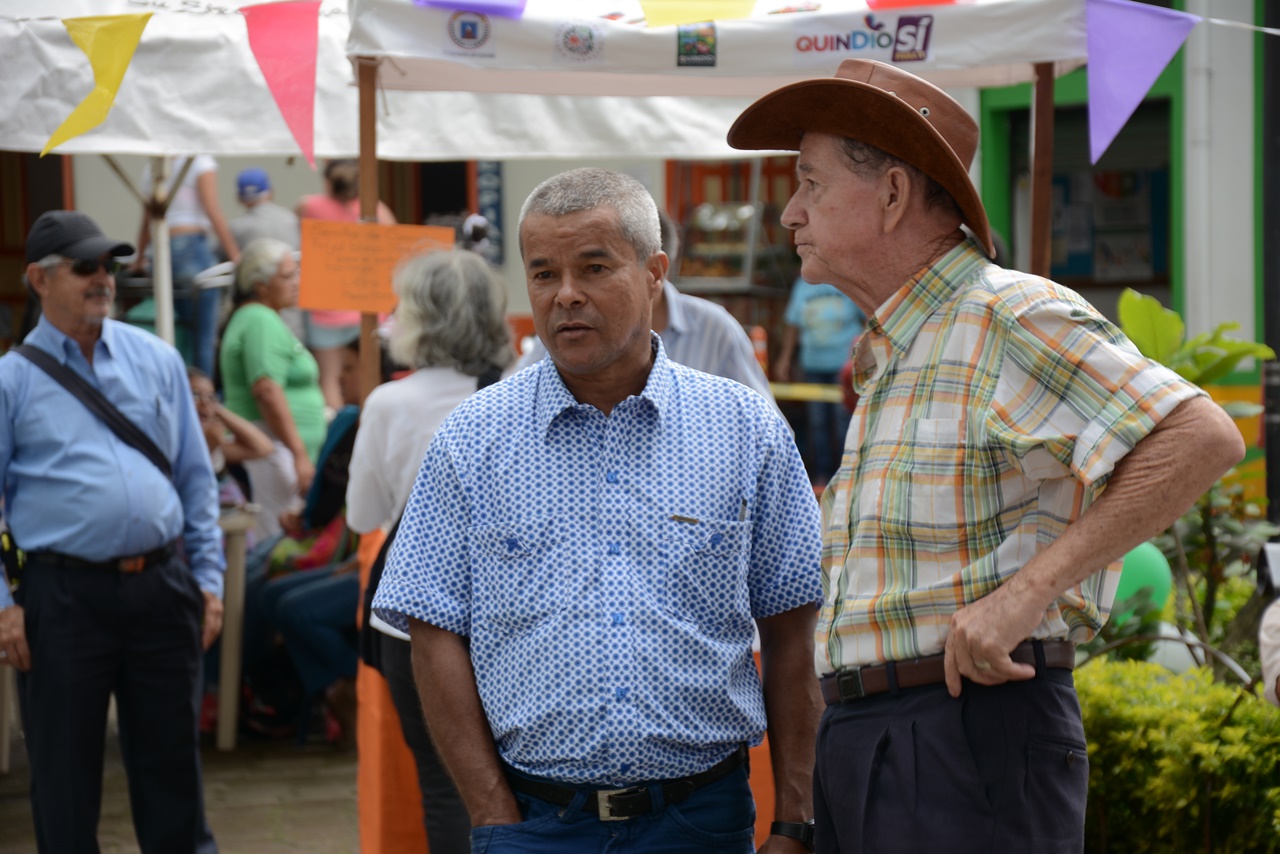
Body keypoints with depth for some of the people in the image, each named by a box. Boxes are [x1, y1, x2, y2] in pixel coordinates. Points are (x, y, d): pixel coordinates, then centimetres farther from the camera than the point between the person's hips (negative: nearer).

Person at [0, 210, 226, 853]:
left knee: (171, 757, 10)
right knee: (65, 771, 6)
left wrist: (208, 577, 7)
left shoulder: (158, 361, 10)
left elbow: (196, 478, 13)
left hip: (161, 586, 3)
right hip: (65, 597, -3)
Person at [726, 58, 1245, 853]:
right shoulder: (892, 359, 21)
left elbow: (1203, 437, -22)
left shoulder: (1011, 317, -10)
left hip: (974, 736, -9)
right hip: (857, 740, 9)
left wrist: (1029, 590, -24)